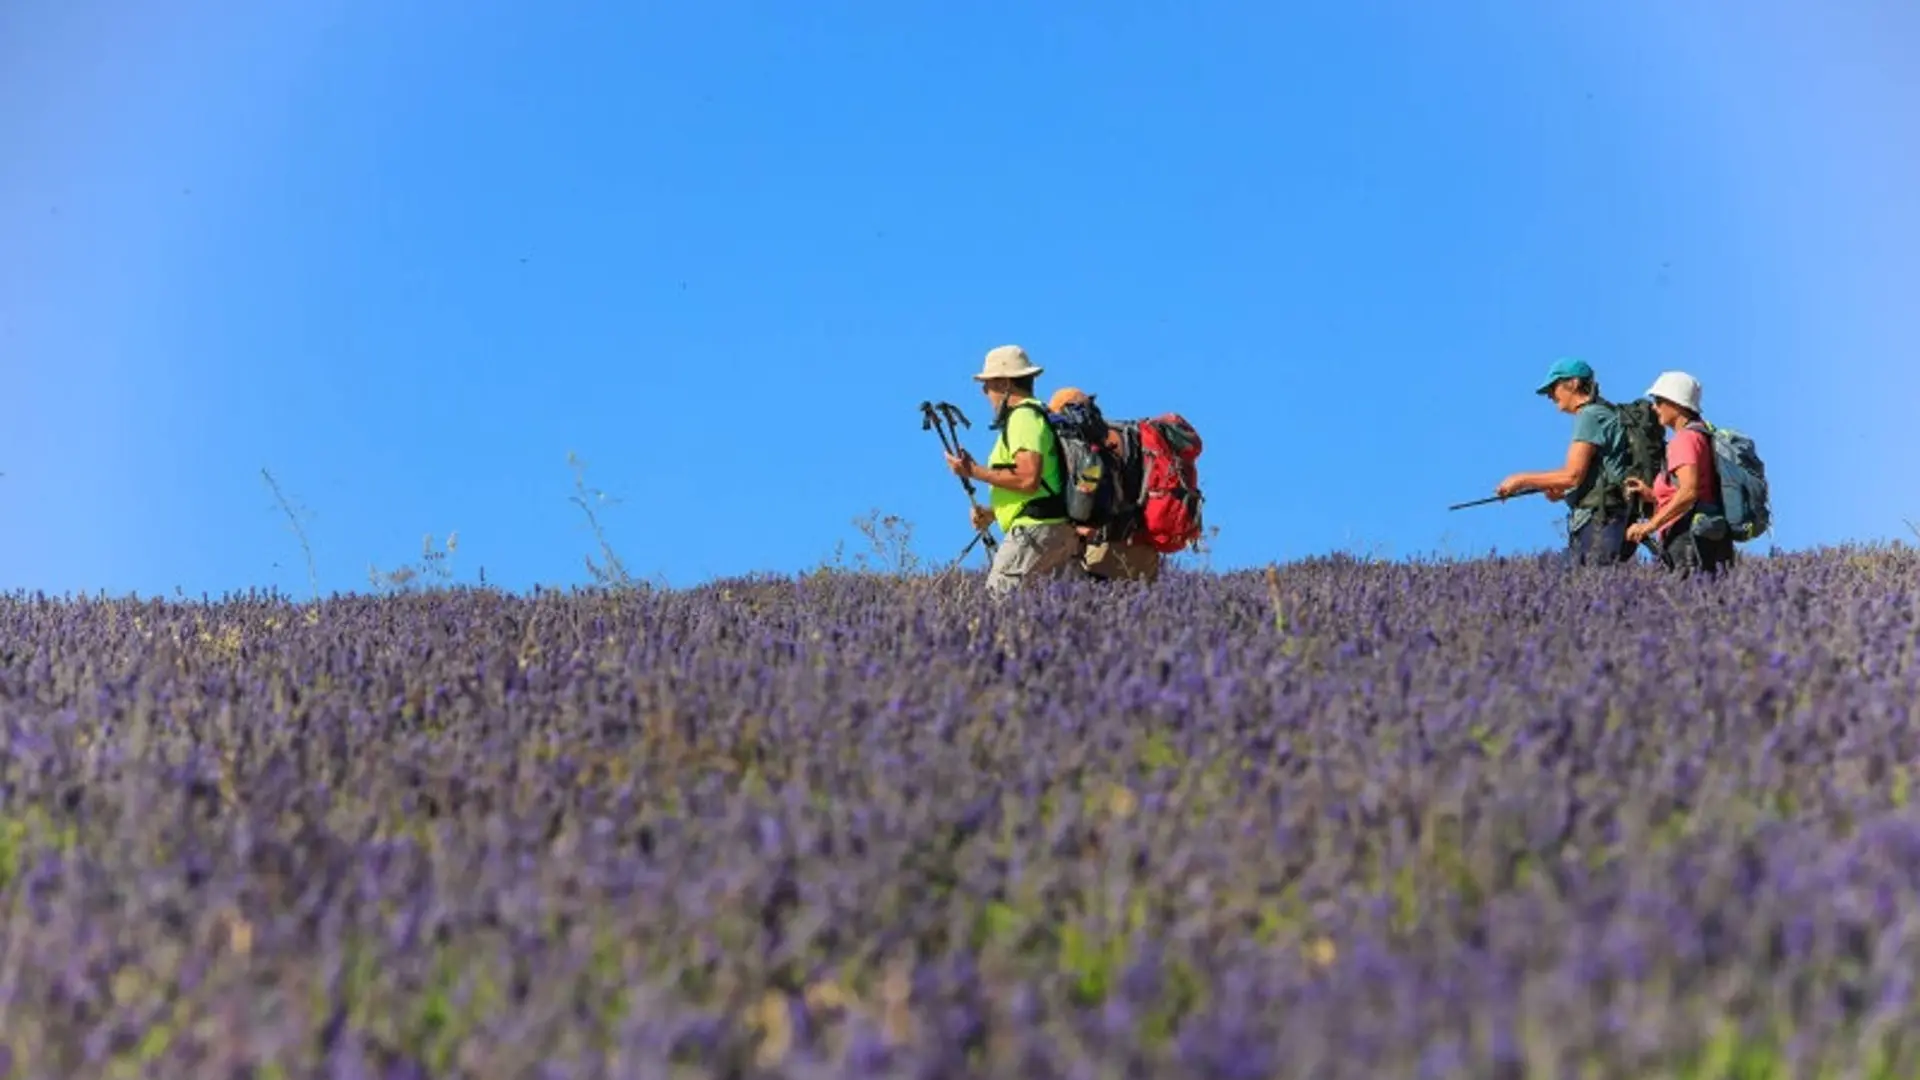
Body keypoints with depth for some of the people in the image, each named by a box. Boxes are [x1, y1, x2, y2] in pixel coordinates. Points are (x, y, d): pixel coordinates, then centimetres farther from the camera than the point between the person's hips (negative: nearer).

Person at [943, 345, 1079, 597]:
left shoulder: (1023, 417, -10)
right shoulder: (1037, 414, 23)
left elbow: (1028, 480, -22)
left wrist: (975, 472, -13)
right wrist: (992, 512, 16)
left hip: (1037, 529, -10)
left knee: (998, 596, -14)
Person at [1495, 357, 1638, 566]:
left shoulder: (1590, 416, -8)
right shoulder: (1604, 414, 21)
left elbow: (1573, 475, -16)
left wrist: (1521, 480, -7)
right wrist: (1562, 491, 13)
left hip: (1598, 525, -9)